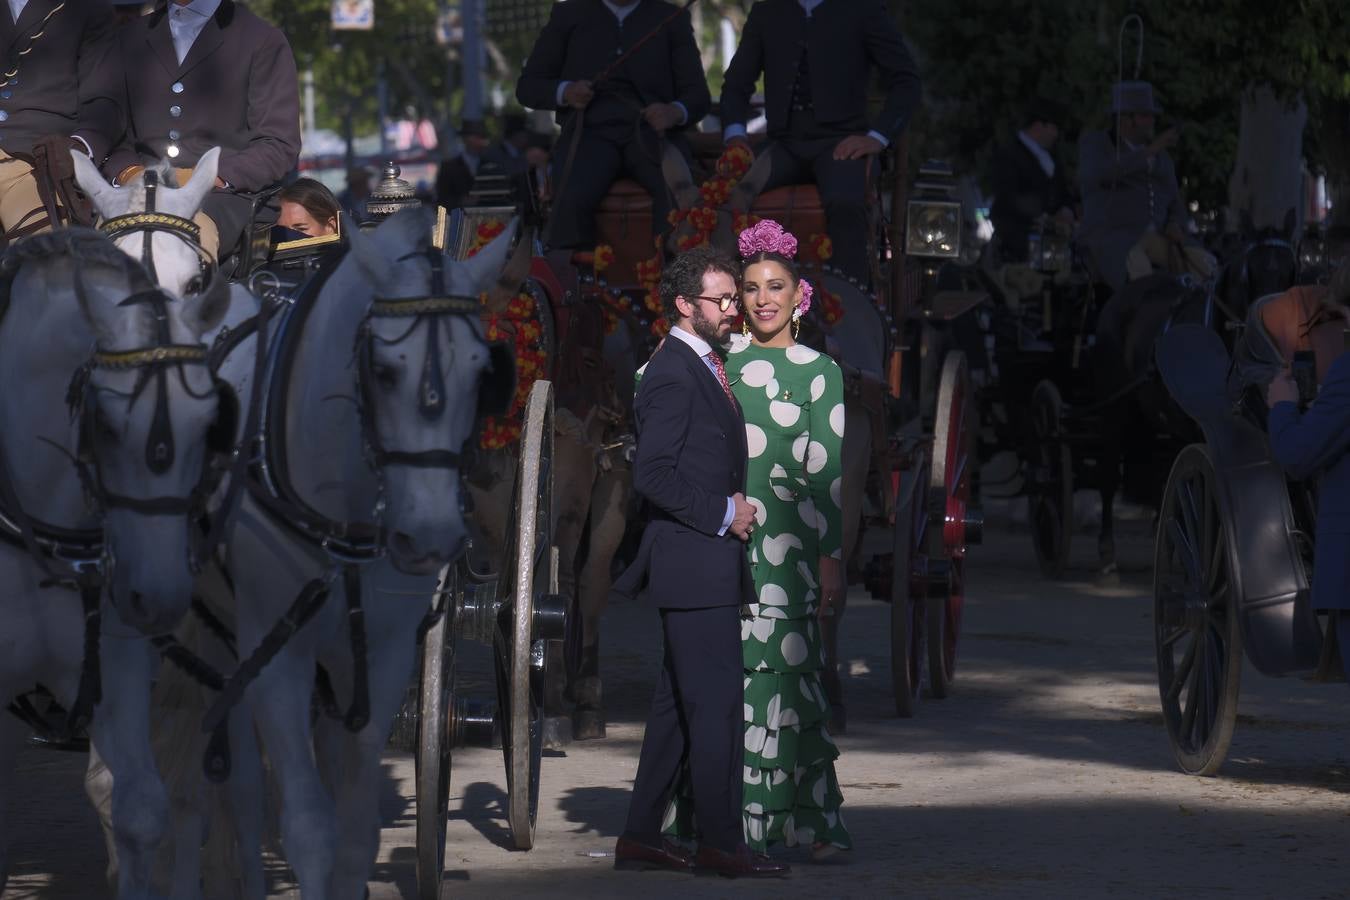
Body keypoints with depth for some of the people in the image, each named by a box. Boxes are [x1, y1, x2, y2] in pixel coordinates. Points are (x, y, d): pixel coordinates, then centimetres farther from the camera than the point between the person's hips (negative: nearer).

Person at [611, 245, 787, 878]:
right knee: (716, 702, -9)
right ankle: (720, 842, -7)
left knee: (680, 703, 11)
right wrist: (723, 514, -16)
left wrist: (732, 510, 12)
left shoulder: (703, 368, 18)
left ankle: (641, 837, 14)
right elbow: (653, 475, -20)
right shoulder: (673, 375, -13)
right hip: (694, 563, -10)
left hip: (707, 560, 10)